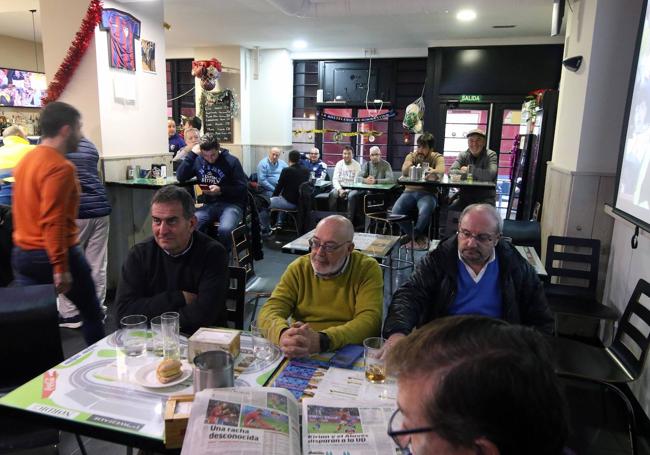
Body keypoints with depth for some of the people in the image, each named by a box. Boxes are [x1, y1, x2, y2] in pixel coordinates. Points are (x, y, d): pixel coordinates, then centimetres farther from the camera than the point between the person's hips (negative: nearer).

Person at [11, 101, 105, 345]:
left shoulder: (26, 160, 9)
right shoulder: (60, 167, -18)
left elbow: (24, 210, 16)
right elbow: (53, 221, -25)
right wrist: (60, 267, -24)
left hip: (22, 253, 8)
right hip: (56, 253, -8)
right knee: (91, 313, 11)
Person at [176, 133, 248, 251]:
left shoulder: (231, 161, -4)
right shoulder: (198, 160, 7)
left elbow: (243, 188, -6)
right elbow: (180, 177, -5)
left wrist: (221, 190, -19)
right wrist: (192, 154, -10)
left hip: (231, 204, -3)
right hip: (209, 205, 3)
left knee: (224, 230, -35)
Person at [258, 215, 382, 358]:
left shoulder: (368, 269, -7)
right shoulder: (299, 268, 1)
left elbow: (369, 321, -18)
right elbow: (270, 311, -6)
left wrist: (321, 340, -33)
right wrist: (283, 334, -30)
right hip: (301, 355, 2)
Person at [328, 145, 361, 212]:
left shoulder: (357, 165, -1)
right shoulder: (339, 164, 6)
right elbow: (335, 179, 1)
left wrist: (347, 191, -19)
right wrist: (340, 189, -17)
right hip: (340, 187, 2)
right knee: (332, 194, -30)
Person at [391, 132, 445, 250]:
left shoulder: (437, 157, 4)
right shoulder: (411, 156, 11)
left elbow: (441, 171, -19)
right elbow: (404, 172, -7)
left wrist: (433, 171, -42)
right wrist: (415, 156, -9)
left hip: (428, 193, -3)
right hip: (410, 191, 3)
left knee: (425, 212, -36)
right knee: (396, 211, -24)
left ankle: (412, 235, -4)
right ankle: (418, 236, -1)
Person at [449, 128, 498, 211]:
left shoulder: (491, 155, -2)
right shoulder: (463, 155, 8)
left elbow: (490, 175, -20)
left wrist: (469, 169, -12)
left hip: (485, 198, -3)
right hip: (464, 196, 3)